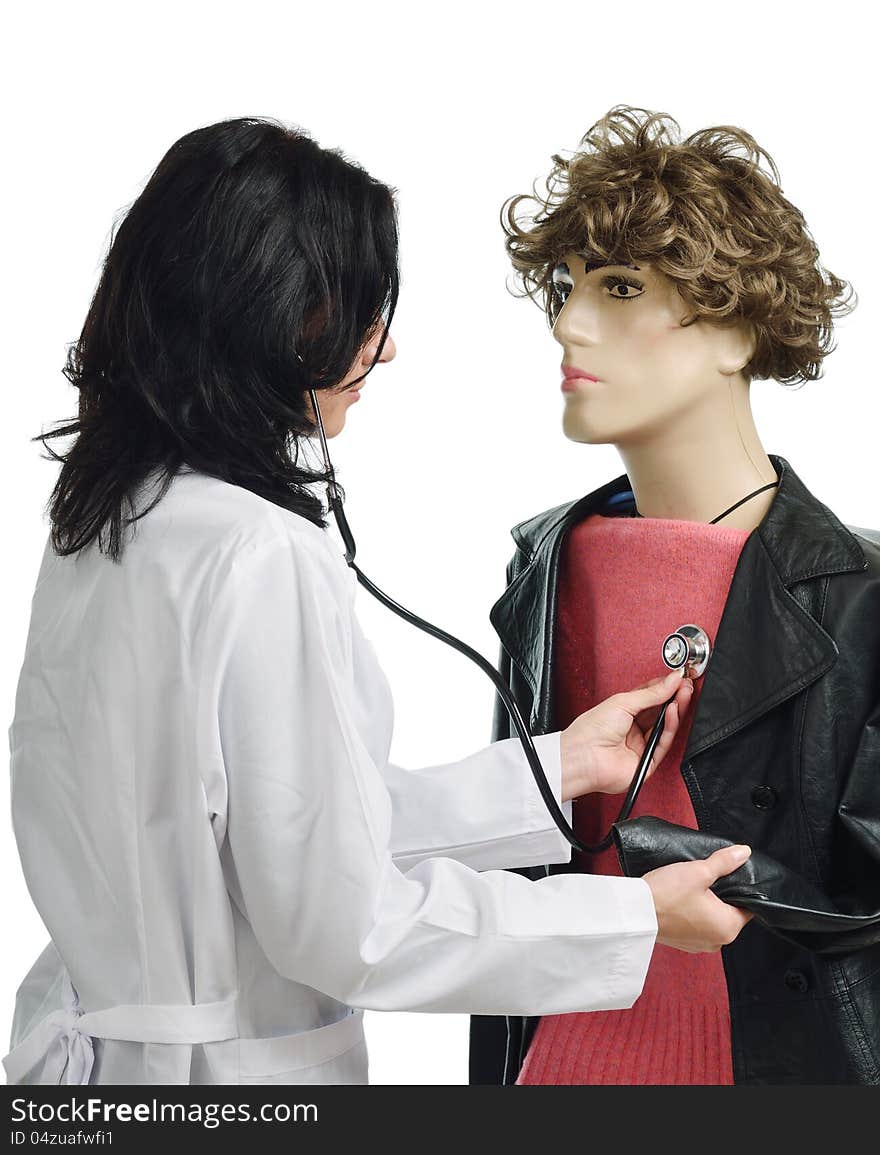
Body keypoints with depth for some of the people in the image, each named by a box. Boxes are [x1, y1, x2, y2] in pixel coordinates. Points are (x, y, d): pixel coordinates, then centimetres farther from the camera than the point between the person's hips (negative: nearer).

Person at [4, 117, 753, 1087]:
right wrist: (637, 915, -11)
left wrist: (563, 766, 10)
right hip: (228, 1068, -8)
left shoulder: (104, 520, 4)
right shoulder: (260, 556, -24)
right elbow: (343, 924, -21)